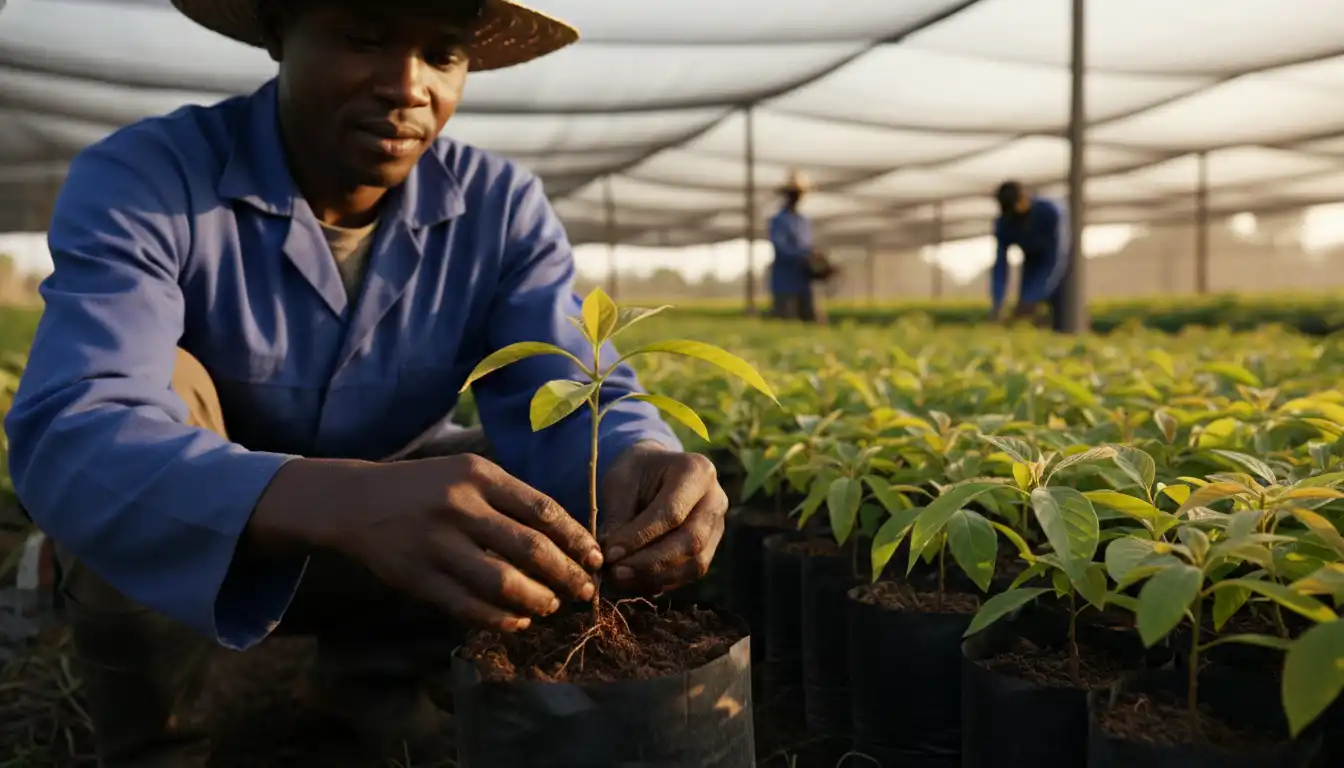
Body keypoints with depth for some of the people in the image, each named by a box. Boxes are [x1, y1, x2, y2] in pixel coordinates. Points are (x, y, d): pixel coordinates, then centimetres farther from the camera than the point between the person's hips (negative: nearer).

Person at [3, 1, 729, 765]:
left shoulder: (503, 206, -14)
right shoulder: (142, 177, -24)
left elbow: (573, 400, -23)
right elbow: (68, 437, -39)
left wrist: (640, 465, -48)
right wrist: (346, 502, -57)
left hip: (395, 540, 3)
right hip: (173, 548, -2)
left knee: (587, 487, -17)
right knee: (164, 388, -31)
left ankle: (374, 667, 7)